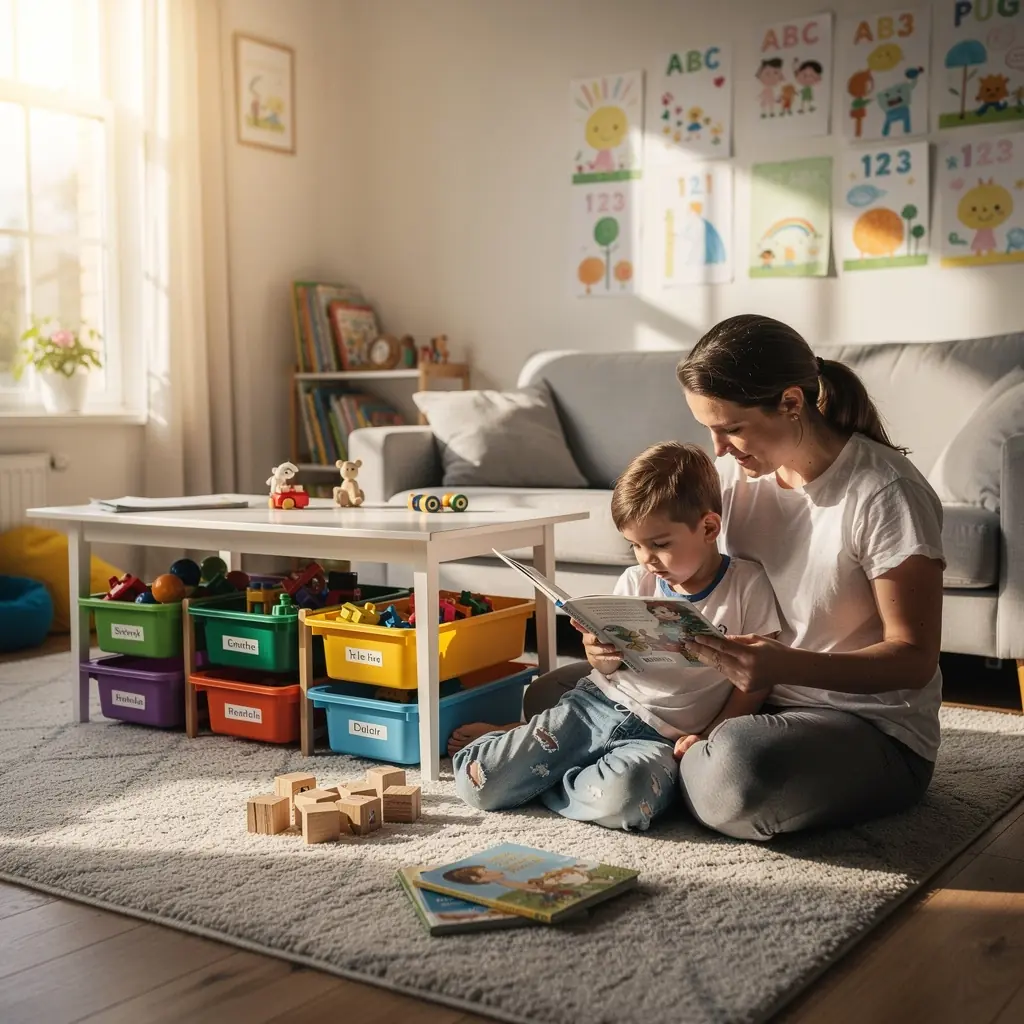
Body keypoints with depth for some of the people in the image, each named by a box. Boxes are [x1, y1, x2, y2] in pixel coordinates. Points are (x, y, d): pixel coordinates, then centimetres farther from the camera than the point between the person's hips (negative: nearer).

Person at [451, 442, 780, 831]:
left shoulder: (748, 585, -6)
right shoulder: (635, 582, 6)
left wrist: (712, 735, -14)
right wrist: (602, 657, -10)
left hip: (661, 736, -3)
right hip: (597, 703, 3)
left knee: (622, 798, -39)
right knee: (476, 782, -13)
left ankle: (540, 782, -9)